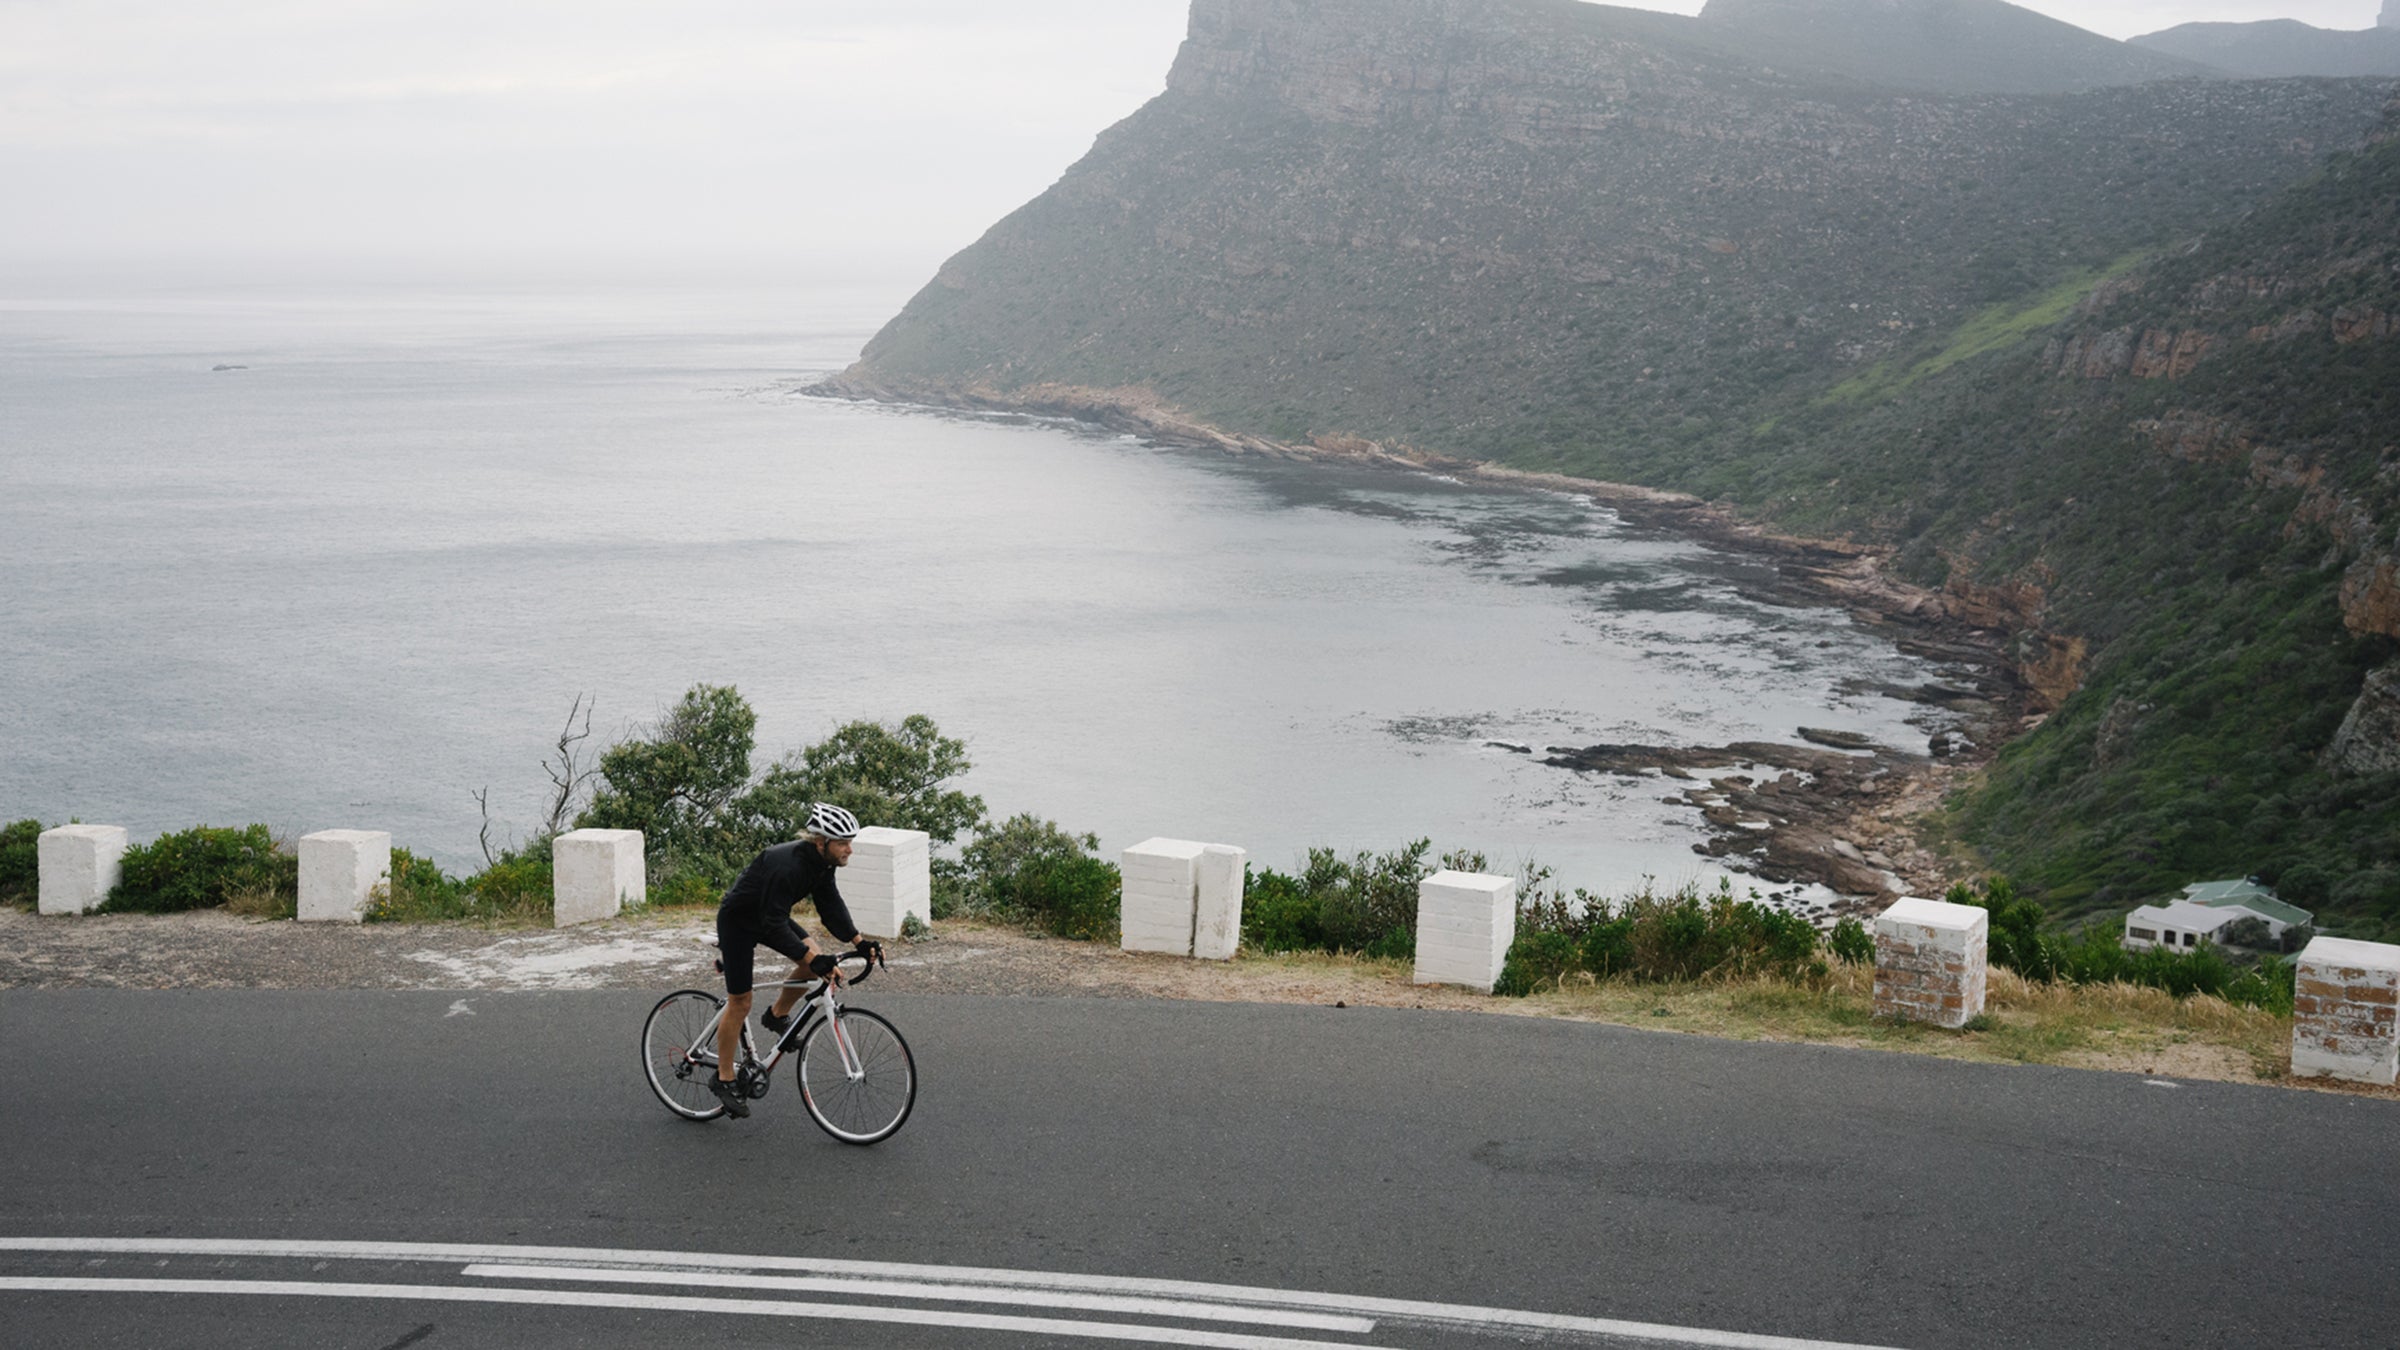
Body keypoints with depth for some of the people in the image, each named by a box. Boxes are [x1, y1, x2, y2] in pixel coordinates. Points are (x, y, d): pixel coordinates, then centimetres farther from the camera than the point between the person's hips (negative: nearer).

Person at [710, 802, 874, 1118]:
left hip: (768, 917, 8)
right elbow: (774, 925, -38)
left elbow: (830, 905, -1)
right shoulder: (787, 866, -36)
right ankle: (724, 1079, 8)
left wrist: (858, 942, -11)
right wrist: (813, 959, -44)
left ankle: (778, 1015, 11)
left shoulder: (822, 862, -10)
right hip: (738, 922, -8)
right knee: (740, 1002, -4)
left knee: (814, 960, -11)